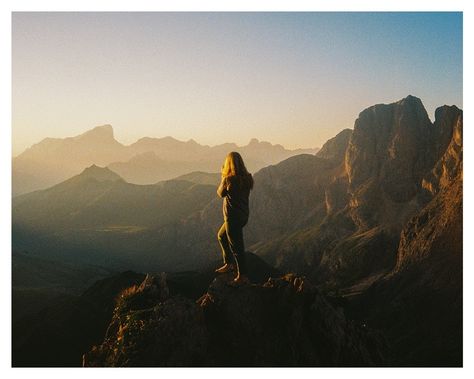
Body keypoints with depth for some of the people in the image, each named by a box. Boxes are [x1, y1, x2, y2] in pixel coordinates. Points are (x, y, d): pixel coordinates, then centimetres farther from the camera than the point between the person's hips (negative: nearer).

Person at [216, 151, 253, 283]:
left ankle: (242, 275, 6)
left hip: (233, 217, -9)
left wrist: (223, 177, 5)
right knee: (221, 236, 27)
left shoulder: (229, 179, -20)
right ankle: (228, 264, 36)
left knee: (236, 246, 0)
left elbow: (221, 193, -2)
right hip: (243, 215, 9)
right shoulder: (247, 178, -1)